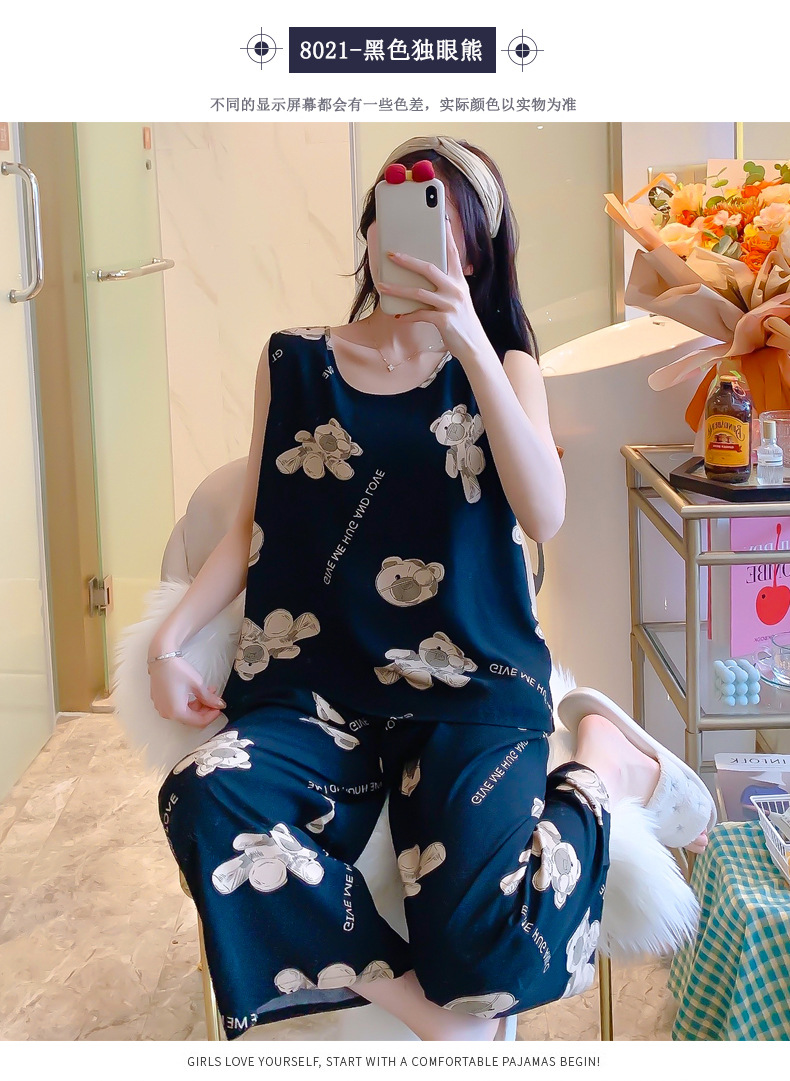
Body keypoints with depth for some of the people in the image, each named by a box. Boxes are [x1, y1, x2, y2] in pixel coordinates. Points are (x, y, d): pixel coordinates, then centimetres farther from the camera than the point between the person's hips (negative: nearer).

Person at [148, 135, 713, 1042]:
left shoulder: (499, 367, 10)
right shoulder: (294, 364, 13)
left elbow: (543, 517, -8)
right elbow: (250, 528, 13)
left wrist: (472, 346, -15)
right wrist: (169, 639, -2)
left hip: (468, 691, -2)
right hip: (314, 688, 2)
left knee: (483, 936, -28)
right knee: (206, 800, -31)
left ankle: (600, 766, 3)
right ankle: (421, 1005, -15)